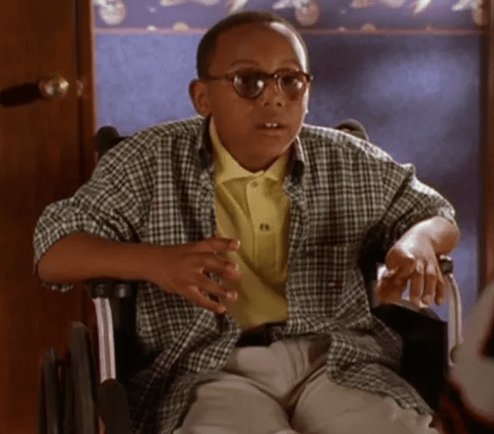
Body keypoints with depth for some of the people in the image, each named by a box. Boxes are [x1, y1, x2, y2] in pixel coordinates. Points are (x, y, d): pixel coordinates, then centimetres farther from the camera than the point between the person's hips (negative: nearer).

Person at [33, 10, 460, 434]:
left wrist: (418, 241, -4)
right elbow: (54, 253, 1)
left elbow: (437, 215, 22)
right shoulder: (151, 162, 4)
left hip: (337, 361, 3)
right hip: (209, 369, -2)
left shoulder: (348, 162, 10)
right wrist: (155, 261, -19)